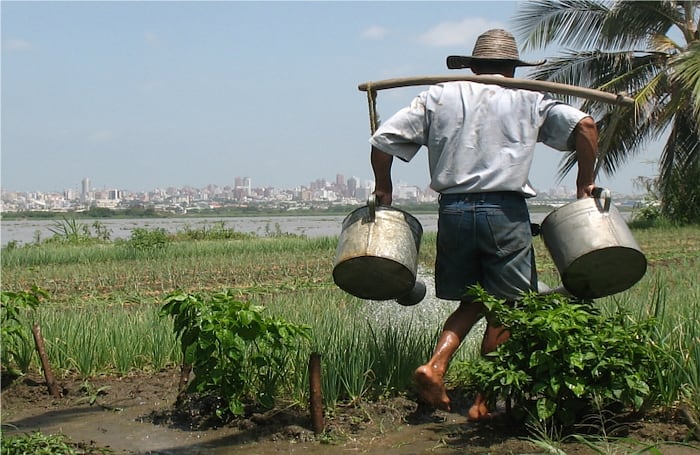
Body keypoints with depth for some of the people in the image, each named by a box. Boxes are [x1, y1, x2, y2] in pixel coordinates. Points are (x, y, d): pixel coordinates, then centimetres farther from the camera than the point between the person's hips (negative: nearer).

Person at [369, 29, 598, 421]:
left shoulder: (438, 96, 13)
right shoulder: (529, 100, 10)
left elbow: (383, 140, 6)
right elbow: (584, 125, -2)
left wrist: (383, 189, 18)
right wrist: (585, 182, 6)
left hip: (453, 210, 3)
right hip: (506, 212, -2)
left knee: (472, 301, 18)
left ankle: (435, 365, -1)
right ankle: (483, 400, 9)